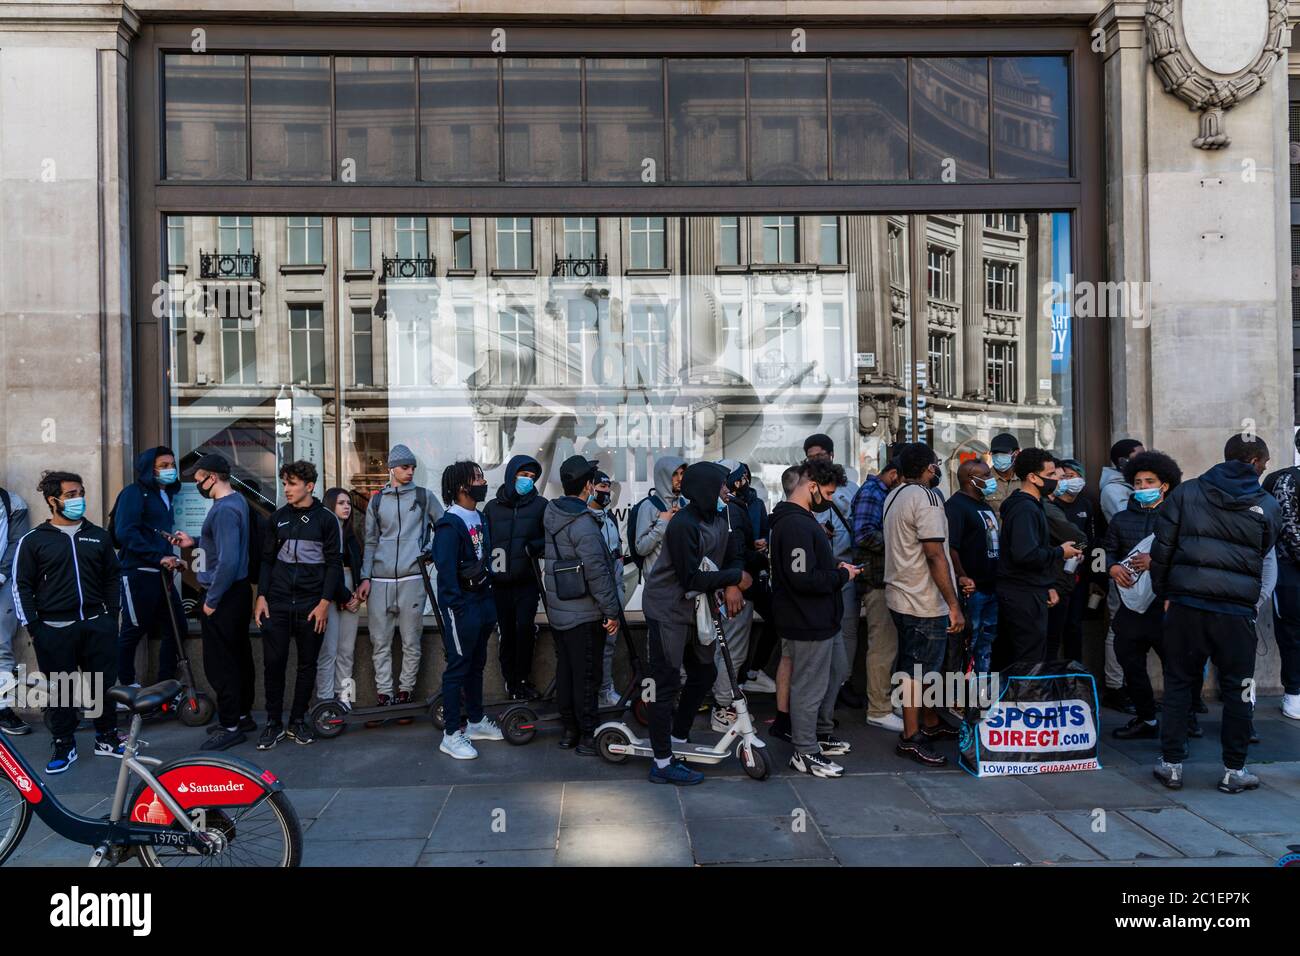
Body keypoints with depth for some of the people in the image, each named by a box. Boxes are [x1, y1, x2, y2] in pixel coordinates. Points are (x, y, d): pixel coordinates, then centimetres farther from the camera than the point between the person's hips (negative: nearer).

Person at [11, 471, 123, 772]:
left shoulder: (98, 536, 9)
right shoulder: (33, 540, 1)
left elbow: (113, 577, 14)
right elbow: (21, 586, 1)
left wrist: (111, 616, 7)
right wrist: (33, 627, -4)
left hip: (97, 626, 2)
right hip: (55, 631, -2)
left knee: (104, 684, 7)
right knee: (60, 689, 5)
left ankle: (107, 738, 22)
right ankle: (64, 746, 19)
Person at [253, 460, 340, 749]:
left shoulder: (326, 519, 0)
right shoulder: (278, 518, 10)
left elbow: (333, 563, -2)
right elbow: (267, 559, 12)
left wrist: (325, 603, -10)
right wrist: (261, 597, 2)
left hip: (311, 606, -2)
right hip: (277, 603, 2)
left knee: (307, 664, 6)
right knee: (273, 662, 0)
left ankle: (297, 721, 18)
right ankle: (274, 723, 13)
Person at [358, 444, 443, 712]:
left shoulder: (424, 496, 7)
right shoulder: (376, 501, 11)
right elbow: (371, 542, 13)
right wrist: (365, 577, 7)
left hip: (412, 578, -2)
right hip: (380, 580, 2)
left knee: (411, 642, 1)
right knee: (380, 642, 3)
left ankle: (404, 693, 11)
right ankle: (383, 695, 10)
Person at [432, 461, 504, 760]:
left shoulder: (480, 519, 12)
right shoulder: (450, 524, -15)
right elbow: (446, 570, -19)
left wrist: (489, 600, 12)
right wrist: (458, 608, -21)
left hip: (482, 601, 9)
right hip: (461, 604, -9)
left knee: (477, 664, 18)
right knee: (458, 668, -3)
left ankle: (476, 721, 31)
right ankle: (451, 734, 5)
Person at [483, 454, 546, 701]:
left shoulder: (540, 505, 3)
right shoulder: (492, 507, 8)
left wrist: (534, 547, -16)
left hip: (528, 580, -1)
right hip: (499, 581, 2)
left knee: (525, 627, -9)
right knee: (507, 632, 5)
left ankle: (521, 678, 6)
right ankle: (511, 680, 16)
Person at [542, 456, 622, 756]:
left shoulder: (551, 514, 4)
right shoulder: (583, 524, -21)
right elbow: (597, 572, -22)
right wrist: (611, 611, -14)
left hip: (557, 610, 8)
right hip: (585, 614, -8)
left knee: (564, 671, 15)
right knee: (586, 675, 2)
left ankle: (569, 730, 25)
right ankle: (587, 736, 10)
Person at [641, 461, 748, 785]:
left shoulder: (719, 518, 3)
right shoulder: (684, 525, -24)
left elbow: (734, 557, 6)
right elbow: (692, 579, -27)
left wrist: (732, 586, -15)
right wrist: (735, 577, -18)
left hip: (694, 610, 9)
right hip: (668, 612, -9)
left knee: (704, 673, 18)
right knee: (668, 684, -4)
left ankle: (678, 738, 34)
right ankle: (662, 763, 5)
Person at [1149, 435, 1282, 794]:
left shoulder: (1185, 492, 1)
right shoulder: (1268, 506, 2)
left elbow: (1162, 548, -1)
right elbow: (1262, 555, 11)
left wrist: (1164, 590, 8)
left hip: (1186, 605, 1)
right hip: (1237, 611, 0)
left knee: (1178, 684, 10)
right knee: (1237, 690, 11)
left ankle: (1171, 764, 15)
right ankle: (1234, 770, 19)